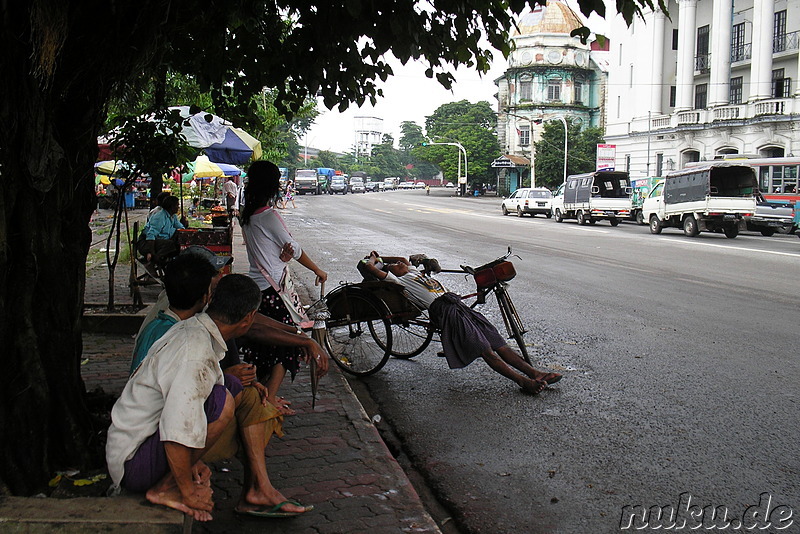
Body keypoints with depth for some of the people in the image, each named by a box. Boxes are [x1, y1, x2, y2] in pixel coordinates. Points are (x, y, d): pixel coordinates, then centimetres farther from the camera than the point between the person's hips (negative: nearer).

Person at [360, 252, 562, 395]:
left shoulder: (413, 272, 31)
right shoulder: (398, 280, 8)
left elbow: (404, 259, 52)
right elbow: (369, 267, 1)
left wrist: (380, 257, 47)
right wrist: (374, 258, 23)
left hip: (458, 304, 9)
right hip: (443, 310, -9)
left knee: (499, 344, -4)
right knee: (485, 350, -19)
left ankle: (536, 373, -10)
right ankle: (524, 381, -25)